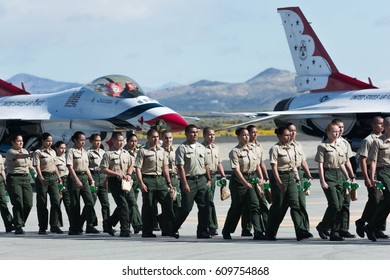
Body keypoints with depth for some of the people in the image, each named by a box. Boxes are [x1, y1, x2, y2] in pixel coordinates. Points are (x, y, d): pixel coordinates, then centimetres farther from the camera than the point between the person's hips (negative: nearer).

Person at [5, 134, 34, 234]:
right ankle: (18, 227, -4)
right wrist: (29, 155, -44)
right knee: (18, 204, -10)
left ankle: (20, 222, 18)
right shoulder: (10, 152, -5)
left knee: (28, 203, -3)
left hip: (26, 178, 6)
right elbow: (17, 156, -28)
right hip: (14, 178, -6)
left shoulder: (25, 151, 17)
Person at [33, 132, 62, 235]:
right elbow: (37, 166, -13)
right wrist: (41, 178, -26)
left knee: (56, 201, -7)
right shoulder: (38, 152, -4)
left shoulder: (53, 152, 15)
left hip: (53, 177, 5)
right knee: (42, 203, 0)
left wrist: (59, 177, 17)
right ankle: (42, 228, 5)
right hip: (43, 178, -5)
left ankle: (54, 226, -4)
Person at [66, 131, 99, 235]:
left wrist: (91, 180, 14)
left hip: (85, 177, 6)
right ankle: (74, 228, 4)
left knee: (90, 201, -6)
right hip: (74, 178, -6)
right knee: (75, 204, -2)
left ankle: (90, 225, -3)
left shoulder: (84, 152, 16)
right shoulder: (71, 151, -6)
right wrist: (77, 180, -22)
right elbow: (70, 167, -14)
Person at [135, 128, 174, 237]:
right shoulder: (143, 151, -4)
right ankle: (147, 232, 7)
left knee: (167, 203, -2)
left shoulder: (161, 150, 13)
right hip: (148, 180, -5)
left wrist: (169, 182, 12)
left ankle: (167, 230, 2)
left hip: (160, 179, 5)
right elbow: (138, 168, -9)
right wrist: (141, 183, -17)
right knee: (148, 207, 0)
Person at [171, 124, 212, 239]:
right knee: (186, 207, -4)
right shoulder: (182, 148, -6)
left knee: (204, 207, 0)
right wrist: (185, 183, -17)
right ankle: (174, 229, 12)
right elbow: (180, 167, -12)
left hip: (202, 180, 6)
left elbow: (206, 165, 20)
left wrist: (209, 179, 13)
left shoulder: (201, 147, 14)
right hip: (189, 180, -6)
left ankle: (202, 231, 6)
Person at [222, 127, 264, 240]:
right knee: (236, 207, 6)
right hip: (239, 180, -5)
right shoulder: (235, 151, -11)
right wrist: (245, 183, -27)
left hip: (252, 178, 5)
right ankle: (226, 231, 25)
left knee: (254, 205, -8)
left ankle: (258, 233, -13)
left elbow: (257, 165, 14)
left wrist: (261, 177, -2)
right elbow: (236, 169, -18)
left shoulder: (253, 149, 8)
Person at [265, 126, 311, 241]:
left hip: (291, 177, 6)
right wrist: (279, 182, -24)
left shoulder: (291, 148, 11)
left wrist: (297, 178, 12)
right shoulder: (275, 149, -11)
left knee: (295, 204, -6)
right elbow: (274, 167, -17)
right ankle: (270, 233, 17)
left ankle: (301, 231, -15)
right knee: (278, 206, 2)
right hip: (279, 177, -6)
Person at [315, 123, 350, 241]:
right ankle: (322, 227, 5)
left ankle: (335, 232, 5)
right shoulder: (322, 146, -3)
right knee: (334, 205, -14)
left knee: (340, 205, 1)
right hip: (328, 175, -7)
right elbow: (320, 165, -7)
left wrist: (348, 178, 17)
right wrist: (322, 181, -14)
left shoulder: (340, 146, 16)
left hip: (339, 175, 7)